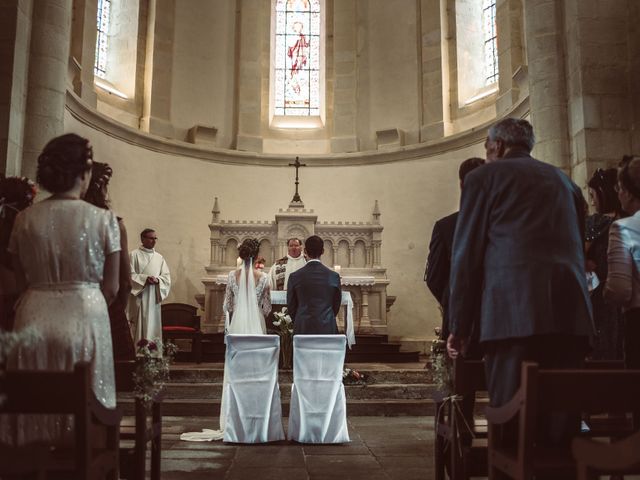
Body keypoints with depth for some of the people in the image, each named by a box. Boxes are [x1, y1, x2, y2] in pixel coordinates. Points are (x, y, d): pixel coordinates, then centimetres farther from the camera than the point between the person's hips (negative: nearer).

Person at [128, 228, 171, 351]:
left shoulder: (159, 257, 14)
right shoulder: (134, 255, -1)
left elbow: (167, 276, 9)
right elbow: (129, 275, -8)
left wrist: (157, 280, -12)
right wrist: (145, 278, -20)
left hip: (154, 298, 5)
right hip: (139, 297, -5)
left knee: (154, 327, 5)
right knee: (140, 328, -6)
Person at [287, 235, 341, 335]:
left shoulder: (295, 277, -4)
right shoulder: (333, 276, -2)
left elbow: (291, 306, 5)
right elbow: (336, 305, 8)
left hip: (303, 330, 0)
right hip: (327, 329, 0)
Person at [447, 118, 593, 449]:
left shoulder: (484, 176, 9)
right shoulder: (566, 182, 25)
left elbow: (466, 254, 3)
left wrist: (459, 326, 5)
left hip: (513, 311, -5)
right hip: (572, 312, 5)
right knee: (564, 420, 6)